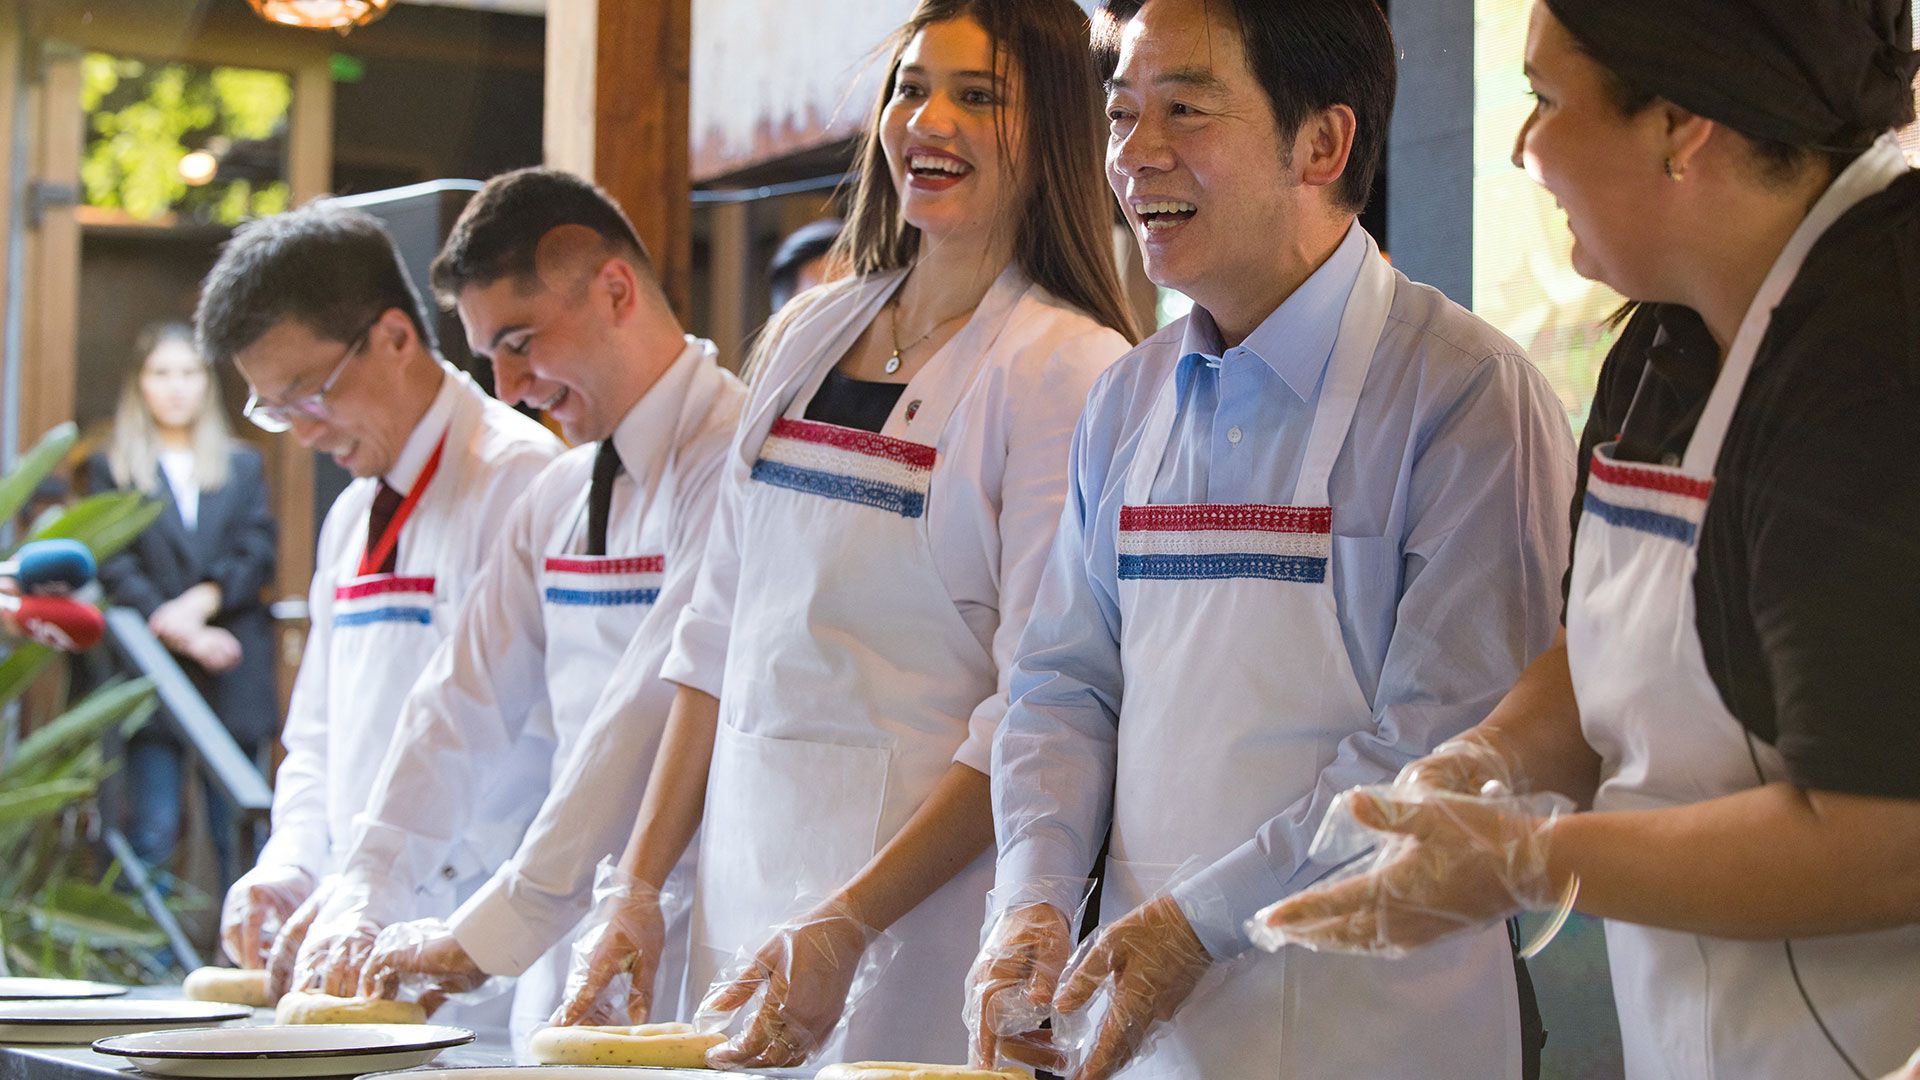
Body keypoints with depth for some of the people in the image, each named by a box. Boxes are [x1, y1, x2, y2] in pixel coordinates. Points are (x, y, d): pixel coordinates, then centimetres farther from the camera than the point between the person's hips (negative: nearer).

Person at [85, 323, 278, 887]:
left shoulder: (243, 466, 16)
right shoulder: (112, 468, 10)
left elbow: (258, 554, 5)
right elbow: (114, 566, 0)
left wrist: (201, 602, -11)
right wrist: (176, 630, -11)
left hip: (233, 672, 2)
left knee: (237, 834, 1)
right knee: (152, 833, -6)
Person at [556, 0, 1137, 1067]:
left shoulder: (1070, 370, -9)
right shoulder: (805, 336, 10)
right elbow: (721, 632, 13)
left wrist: (848, 926, -21)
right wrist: (641, 885, 7)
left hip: (926, 897, -6)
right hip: (745, 871, 6)